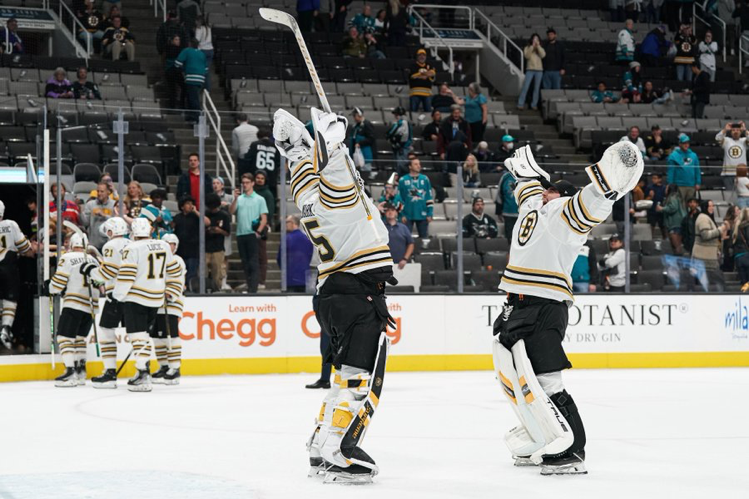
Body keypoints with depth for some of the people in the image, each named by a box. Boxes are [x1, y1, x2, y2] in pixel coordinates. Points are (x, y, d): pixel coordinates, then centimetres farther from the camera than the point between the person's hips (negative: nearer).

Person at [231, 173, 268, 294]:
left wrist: (258, 231, -11)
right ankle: (249, 287, 15)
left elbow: (264, 218, 1)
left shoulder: (259, 199, 4)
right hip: (240, 234, 4)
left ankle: (253, 289, -13)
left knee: (254, 263, -9)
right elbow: (231, 212, 1)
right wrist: (235, 199, -10)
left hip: (252, 234, -4)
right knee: (245, 263, 9)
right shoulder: (240, 199, 13)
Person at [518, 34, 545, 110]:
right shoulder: (527, 48, 7)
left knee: (536, 88, 2)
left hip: (539, 70, 2)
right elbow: (526, 56, -11)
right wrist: (532, 46, -13)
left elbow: (543, 55, -8)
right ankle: (520, 104, -7)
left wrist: (538, 46, -12)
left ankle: (534, 104, 8)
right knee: (525, 87, -9)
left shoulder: (540, 49, 12)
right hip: (530, 70, -2)